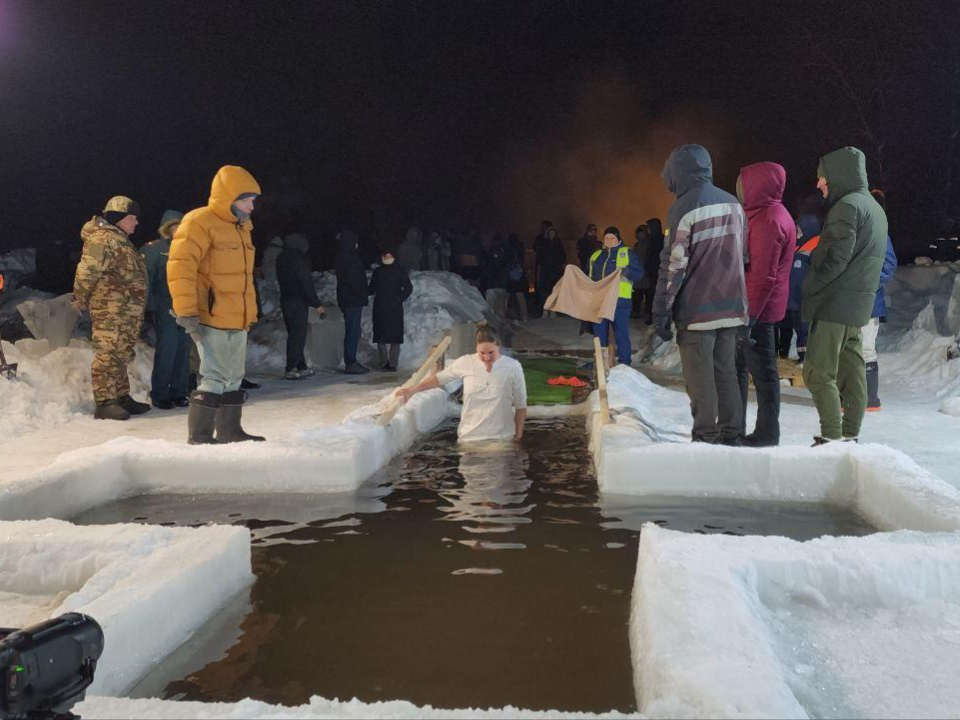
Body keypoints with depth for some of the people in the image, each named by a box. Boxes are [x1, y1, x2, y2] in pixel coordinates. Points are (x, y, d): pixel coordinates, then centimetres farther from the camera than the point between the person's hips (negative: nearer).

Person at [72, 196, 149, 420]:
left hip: (126, 311, 11)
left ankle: (121, 398, 20)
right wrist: (80, 300, -13)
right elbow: (87, 271, -18)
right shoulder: (104, 238, -12)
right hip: (110, 310, -11)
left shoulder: (118, 239, 22)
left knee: (120, 355, 13)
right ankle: (105, 402, -12)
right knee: (109, 354, -12)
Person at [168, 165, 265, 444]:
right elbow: (180, 268, -20)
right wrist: (186, 313, -23)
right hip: (211, 320, -9)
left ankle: (229, 431, 26)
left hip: (237, 321, 9)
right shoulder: (200, 222, -12)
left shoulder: (241, 227, 17)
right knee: (215, 377, -7)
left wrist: (250, 313, 23)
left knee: (234, 378, 15)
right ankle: (199, 436, 3)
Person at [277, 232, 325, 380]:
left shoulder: (281, 259, 11)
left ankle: (302, 367, 19)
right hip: (298, 302, -8)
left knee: (294, 335, 13)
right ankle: (291, 369, -5)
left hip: (285, 300, 8)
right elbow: (307, 284, -17)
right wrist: (317, 304, -12)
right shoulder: (299, 259, -14)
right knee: (297, 336, -4)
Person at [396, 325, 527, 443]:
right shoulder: (465, 363, -6)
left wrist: (518, 436, 1)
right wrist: (413, 390, 10)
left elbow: (520, 405, 0)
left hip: (502, 438, -1)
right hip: (470, 437, 1)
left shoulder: (512, 367, -8)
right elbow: (440, 378, 10)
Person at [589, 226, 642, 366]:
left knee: (621, 333, -2)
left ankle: (624, 363, 4)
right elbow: (588, 275, 26)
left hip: (620, 300, -5)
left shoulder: (628, 253, 4)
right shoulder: (596, 255, 17)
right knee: (599, 332, 12)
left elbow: (639, 273, -5)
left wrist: (627, 271, -23)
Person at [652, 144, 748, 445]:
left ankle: (706, 438, 4)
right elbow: (741, 254, 16)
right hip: (731, 306, 7)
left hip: (696, 309, -7)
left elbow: (673, 265, -14)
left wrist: (661, 310, -9)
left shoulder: (685, 208, -12)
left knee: (700, 377, 0)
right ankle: (730, 436, 19)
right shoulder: (733, 204, 10)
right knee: (726, 372, 13)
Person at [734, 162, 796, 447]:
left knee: (762, 371, -1)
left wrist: (749, 316, -24)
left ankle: (767, 433, 8)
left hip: (757, 310, -10)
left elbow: (764, 276, -23)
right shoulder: (766, 215, 16)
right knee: (739, 367, 16)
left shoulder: (768, 220, -17)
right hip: (752, 308, 10)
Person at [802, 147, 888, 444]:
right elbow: (873, 260, 21)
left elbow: (837, 257, -20)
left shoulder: (847, 205, -11)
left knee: (817, 372, -7)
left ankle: (832, 437, -8)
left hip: (835, 303, -10)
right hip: (859, 306, 10)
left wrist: (809, 286, -10)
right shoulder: (875, 208, 20)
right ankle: (850, 436, 14)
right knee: (851, 370, 10)